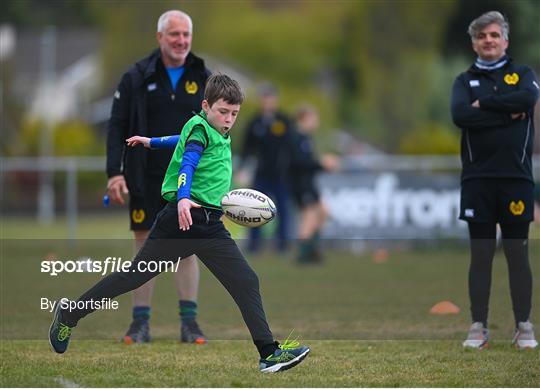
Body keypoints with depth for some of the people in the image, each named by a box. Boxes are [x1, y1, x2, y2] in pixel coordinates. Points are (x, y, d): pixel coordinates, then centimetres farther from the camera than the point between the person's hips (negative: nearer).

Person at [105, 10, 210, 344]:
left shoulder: (203, 79, 6)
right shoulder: (137, 78, 0)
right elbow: (117, 126, 0)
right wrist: (115, 172, -9)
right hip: (146, 179, -1)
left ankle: (189, 323, 5)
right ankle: (140, 323, 7)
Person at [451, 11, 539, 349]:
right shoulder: (465, 80, 11)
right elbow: (460, 115, -9)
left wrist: (484, 103, -9)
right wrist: (506, 115, -12)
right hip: (477, 178, 1)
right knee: (481, 254, 3)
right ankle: (479, 327, 7)